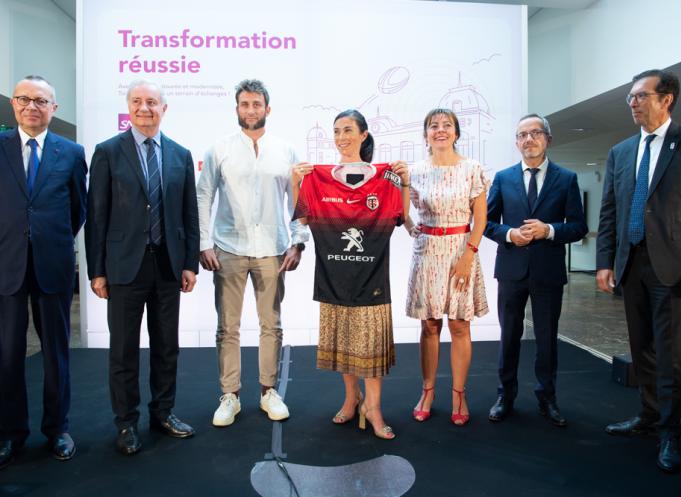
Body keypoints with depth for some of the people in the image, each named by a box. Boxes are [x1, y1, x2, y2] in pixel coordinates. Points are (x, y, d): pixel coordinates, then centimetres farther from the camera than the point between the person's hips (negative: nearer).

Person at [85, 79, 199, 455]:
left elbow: (190, 213, 7)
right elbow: (96, 215, -2)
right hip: (124, 265, -2)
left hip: (168, 265, 3)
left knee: (166, 346, 12)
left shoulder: (181, 155, 8)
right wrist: (96, 270, -5)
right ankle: (126, 423, 24)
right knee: (124, 350, 7)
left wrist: (191, 263, 3)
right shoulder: (108, 152, 0)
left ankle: (163, 413, 29)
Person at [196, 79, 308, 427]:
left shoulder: (285, 152, 7)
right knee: (227, 328, 5)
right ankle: (230, 395, 20)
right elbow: (203, 199, 3)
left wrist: (298, 242, -2)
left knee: (271, 326, 9)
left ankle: (268, 391, 24)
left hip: (272, 251, 1)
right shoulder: (219, 150, 4)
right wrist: (203, 244, -3)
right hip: (228, 251, -1)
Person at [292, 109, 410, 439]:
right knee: (341, 337, 12)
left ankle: (372, 406, 16)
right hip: (333, 275, 2)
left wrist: (405, 183, -11)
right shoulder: (319, 177, 4)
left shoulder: (383, 177, 1)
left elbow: (402, 218, 1)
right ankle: (351, 397, 31)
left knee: (370, 338, 1)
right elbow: (301, 218, 4)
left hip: (371, 275, -2)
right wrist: (296, 183, -7)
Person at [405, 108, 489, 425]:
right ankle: (427, 392, 18)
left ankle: (458, 395, 16)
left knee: (459, 326, 3)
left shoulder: (472, 169, -1)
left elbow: (480, 217, -2)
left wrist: (468, 255, -11)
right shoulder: (416, 171, 3)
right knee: (429, 326, 7)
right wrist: (410, 229, -3)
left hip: (462, 251, -1)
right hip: (427, 252, 1)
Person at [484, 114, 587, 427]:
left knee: (547, 337, 10)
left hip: (549, 271, 0)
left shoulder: (567, 179, 3)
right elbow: (487, 222, 5)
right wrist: (509, 234, -14)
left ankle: (547, 398, 27)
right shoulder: (503, 178, 5)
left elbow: (579, 226, 0)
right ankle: (506, 396, 25)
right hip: (511, 269, 1)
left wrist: (548, 230, -17)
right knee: (509, 336, 11)